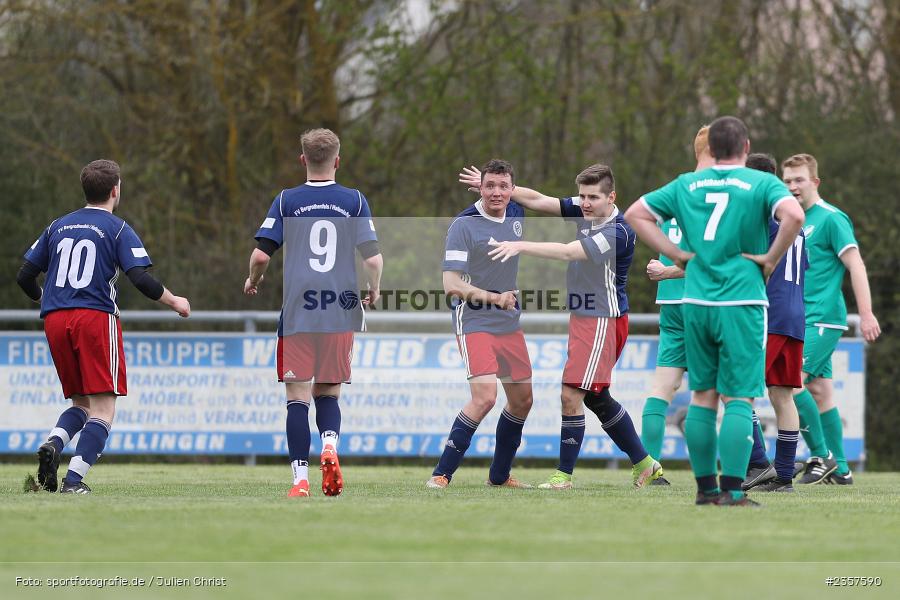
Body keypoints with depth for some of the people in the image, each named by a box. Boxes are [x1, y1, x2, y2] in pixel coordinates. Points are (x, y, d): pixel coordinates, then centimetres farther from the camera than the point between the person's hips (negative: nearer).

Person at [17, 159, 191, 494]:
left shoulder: (58, 227, 16)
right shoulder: (118, 230, 1)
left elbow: (25, 277, 16)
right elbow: (142, 280, -9)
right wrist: (175, 303, 8)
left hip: (55, 319, 5)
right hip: (96, 316, -5)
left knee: (80, 402, 17)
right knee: (103, 408, -2)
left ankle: (53, 444, -13)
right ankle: (74, 479, -18)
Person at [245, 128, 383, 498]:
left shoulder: (286, 201, 1)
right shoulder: (355, 201, 3)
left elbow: (261, 255, -4)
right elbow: (373, 258, -3)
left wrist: (253, 281, 17)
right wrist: (374, 291, 17)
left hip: (296, 313, -1)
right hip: (341, 312, 1)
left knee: (298, 397, 2)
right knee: (329, 394, 14)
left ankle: (301, 478, -7)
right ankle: (330, 444, -15)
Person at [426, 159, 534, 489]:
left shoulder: (517, 216, 5)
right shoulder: (464, 225, -15)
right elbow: (451, 285, -19)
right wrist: (494, 298, -25)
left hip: (509, 324, 8)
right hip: (474, 322, -8)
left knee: (522, 399, 13)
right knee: (485, 396, -22)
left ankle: (499, 475, 29)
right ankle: (441, 475, -17)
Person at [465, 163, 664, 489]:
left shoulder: (618, 232, -22)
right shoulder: (583, 212, 3)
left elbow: (568, 252, -31)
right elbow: (538, 201, 3)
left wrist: (520, 246, -37)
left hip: (603, 321, -9)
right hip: (581, 317, 10)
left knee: (571, 395, -11)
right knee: (597, 398, 17)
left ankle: (564, 475, -3)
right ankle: (645, 465, 27)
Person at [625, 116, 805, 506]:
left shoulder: (686, 185, 11)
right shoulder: (762, 184, -3)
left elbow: (635, 214, 15)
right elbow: (793, 216, -21)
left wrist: (676, 254, 12)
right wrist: (771, 259, -8)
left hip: (695, 302, 4)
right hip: (742, 302, -4)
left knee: (702, 396, 12)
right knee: (738, 399, -3)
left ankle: (705, 487, 14)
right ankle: (732, 491, -9)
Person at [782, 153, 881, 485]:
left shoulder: (831, 218, -8)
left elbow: (855, 265, -13)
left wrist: (866, 314, -19)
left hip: (822, 320, -8)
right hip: (801, 321, 8)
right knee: (819, 391, 8)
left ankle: (821, 455, -9)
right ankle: (839, 469, 11)